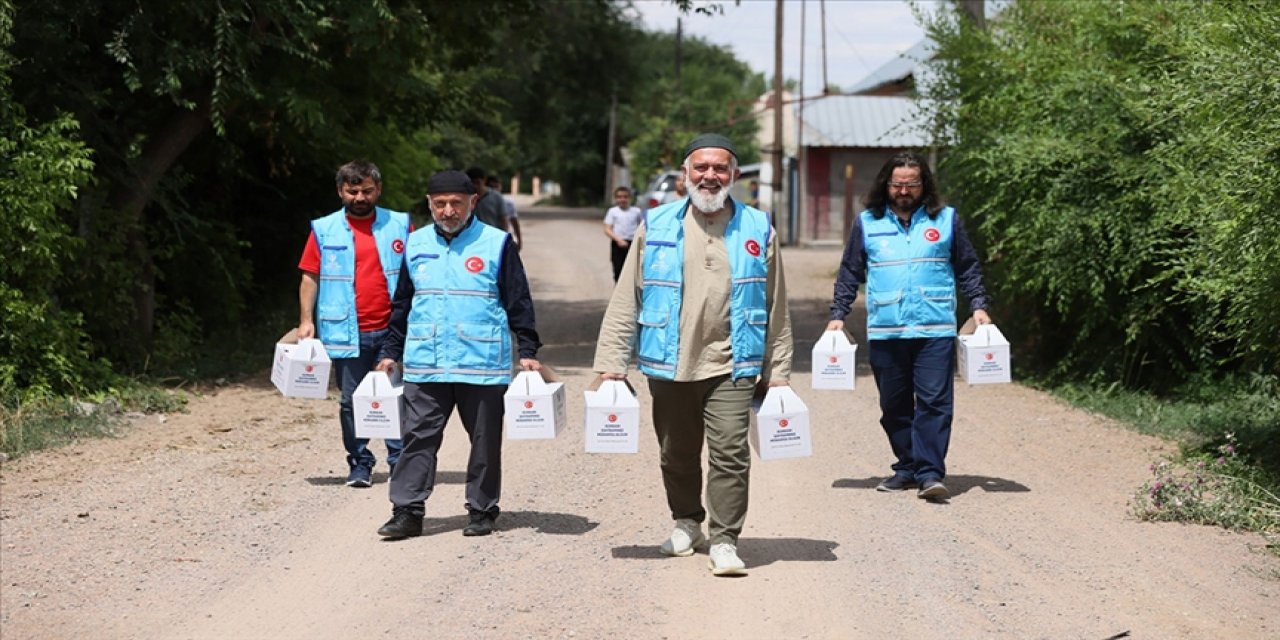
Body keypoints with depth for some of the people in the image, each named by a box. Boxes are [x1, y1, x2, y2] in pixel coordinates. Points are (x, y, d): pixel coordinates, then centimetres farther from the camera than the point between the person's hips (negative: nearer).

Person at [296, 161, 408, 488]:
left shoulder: (400, 225, 6)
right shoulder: (324, 230, 5)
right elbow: (310, 277, 7)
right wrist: (306, 319, -1)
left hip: (393, 330, 0)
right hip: (347, 334, 0)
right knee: (351, 401, 6)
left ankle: (401, 461, 10)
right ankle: (360, 463, 16)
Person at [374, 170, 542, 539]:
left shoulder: (497, 243, -1)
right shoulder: (416, 244, 11)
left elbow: (519, 302, 2)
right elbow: (401, 304, 18)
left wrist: (527, 352, -3)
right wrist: (391, 353, 16)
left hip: (482, 365, -3)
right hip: (423, 365, 3)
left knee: (485, 442, 6)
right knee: (418, 437, -2)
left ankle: (482, 511, 17)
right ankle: (407, 511, 1)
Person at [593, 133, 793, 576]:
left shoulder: (758, 229, 5)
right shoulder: (656, 227, 4)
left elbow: (776, 308, 9)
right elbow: (625, 299, 5)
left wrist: (778, 371, 6)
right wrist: (612, 362, 0)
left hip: (731, 367, -2)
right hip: (670, 366, 2)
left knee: (729, 453, -10)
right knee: (678, 455, 15)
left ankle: (724, 541, -2)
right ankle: (687, 523, 36)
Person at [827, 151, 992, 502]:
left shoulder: (946, 220, 8)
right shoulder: (868, 222, 10)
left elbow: (968, 268, 15)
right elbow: (850, 273, 15)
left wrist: (978, 305, 4)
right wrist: (838, 314, 7)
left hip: (935, 330, -2)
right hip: (884, 331, 2)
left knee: (934, 402, -9)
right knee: (894, 406, 6)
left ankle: (930, 473, -11)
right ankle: (906, 467, 17)